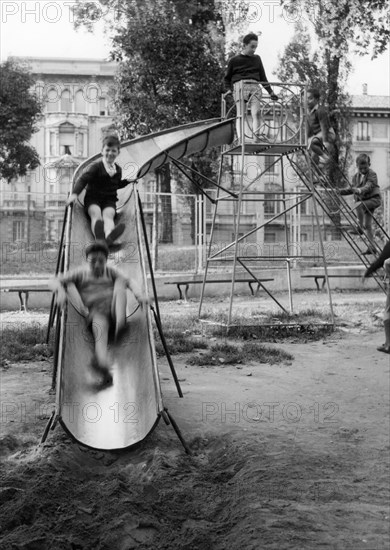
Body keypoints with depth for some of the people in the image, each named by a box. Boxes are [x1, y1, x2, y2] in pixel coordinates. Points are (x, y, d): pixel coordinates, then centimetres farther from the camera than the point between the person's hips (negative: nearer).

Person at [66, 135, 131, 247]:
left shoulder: (118, 169, 14)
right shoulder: (96, 166, -3)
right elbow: (83, 179, -12)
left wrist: (127, 181, 16)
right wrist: (74, 193, -26)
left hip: (109, 200, 2)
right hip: (92, 198, -2)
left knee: (108, 215, -31)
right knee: (96, 214, -34)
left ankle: (109, 235, -67)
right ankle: (99, 235, -68)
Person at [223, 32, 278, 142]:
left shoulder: (257, 59, 19)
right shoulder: (234, 60, 11)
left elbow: (263, 77, 23)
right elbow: (227, 78, 17)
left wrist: (270, 92, 19)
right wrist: (227, 89, 0)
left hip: (254, 87, 2)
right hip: (239, 86, -2)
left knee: (256, 113, -16)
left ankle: (256, 136, -20)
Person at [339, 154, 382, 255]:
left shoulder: (372, 174, -11)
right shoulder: (356, 176, 10)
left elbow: (369, 186, -27)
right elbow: (352, 189, 18)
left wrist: (360, 190, -46)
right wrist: (341, 191, 5)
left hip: (374, 199, -7)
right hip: (364, 200, 7)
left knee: (359, 205, -34)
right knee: (368, 225, 4)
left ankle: (360, 227, -23)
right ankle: (372, 247, 7)